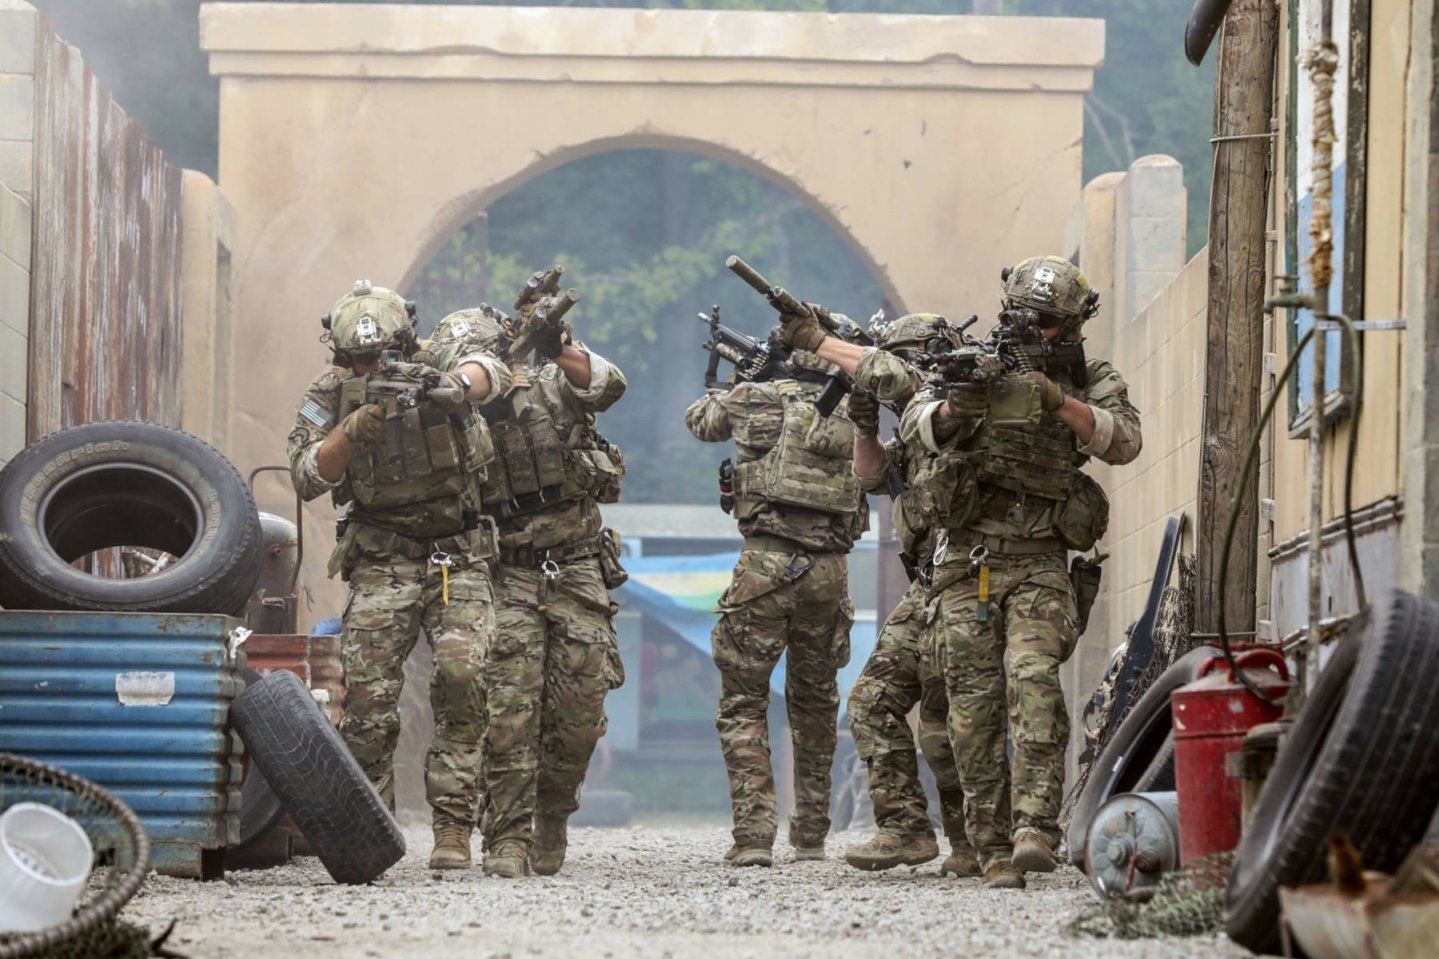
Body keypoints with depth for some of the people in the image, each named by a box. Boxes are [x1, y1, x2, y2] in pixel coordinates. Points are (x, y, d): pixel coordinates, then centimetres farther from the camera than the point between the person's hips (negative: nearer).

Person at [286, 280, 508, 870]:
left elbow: (487, 373, -28)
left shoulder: (439, 372, -6)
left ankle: (453, 827, -13)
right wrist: (355, 427, -28)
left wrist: (451, 386, -51)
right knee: (369, 700, -9)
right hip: (382, 566, 1)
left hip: (459, 561, -1)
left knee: (463, 677, -19)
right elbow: (306, 478, -12)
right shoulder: (330, 396, -2)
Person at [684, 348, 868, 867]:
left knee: (742, 704, 3)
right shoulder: (852, 417, 5)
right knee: (816, 703, 19)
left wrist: (732, 389, 40)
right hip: (828, 571, 2)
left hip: (765, 566, -2)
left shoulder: (755, 400, 3)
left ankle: (753, 837, -11)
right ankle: (811, 835, 24)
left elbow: (698, 419, 21)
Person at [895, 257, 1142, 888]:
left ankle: (1035, 828, -30)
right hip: (966, 562, 1)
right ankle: (994, 850, 2)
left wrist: (1058, 402, -25)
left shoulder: (1090, 382, 6)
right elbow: (917, 429, -6)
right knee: (973, 707, -3)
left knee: (1032, 678, -23)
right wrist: (952, 409, -28)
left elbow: (1122, 442, -10)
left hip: (1039, 562, -1)